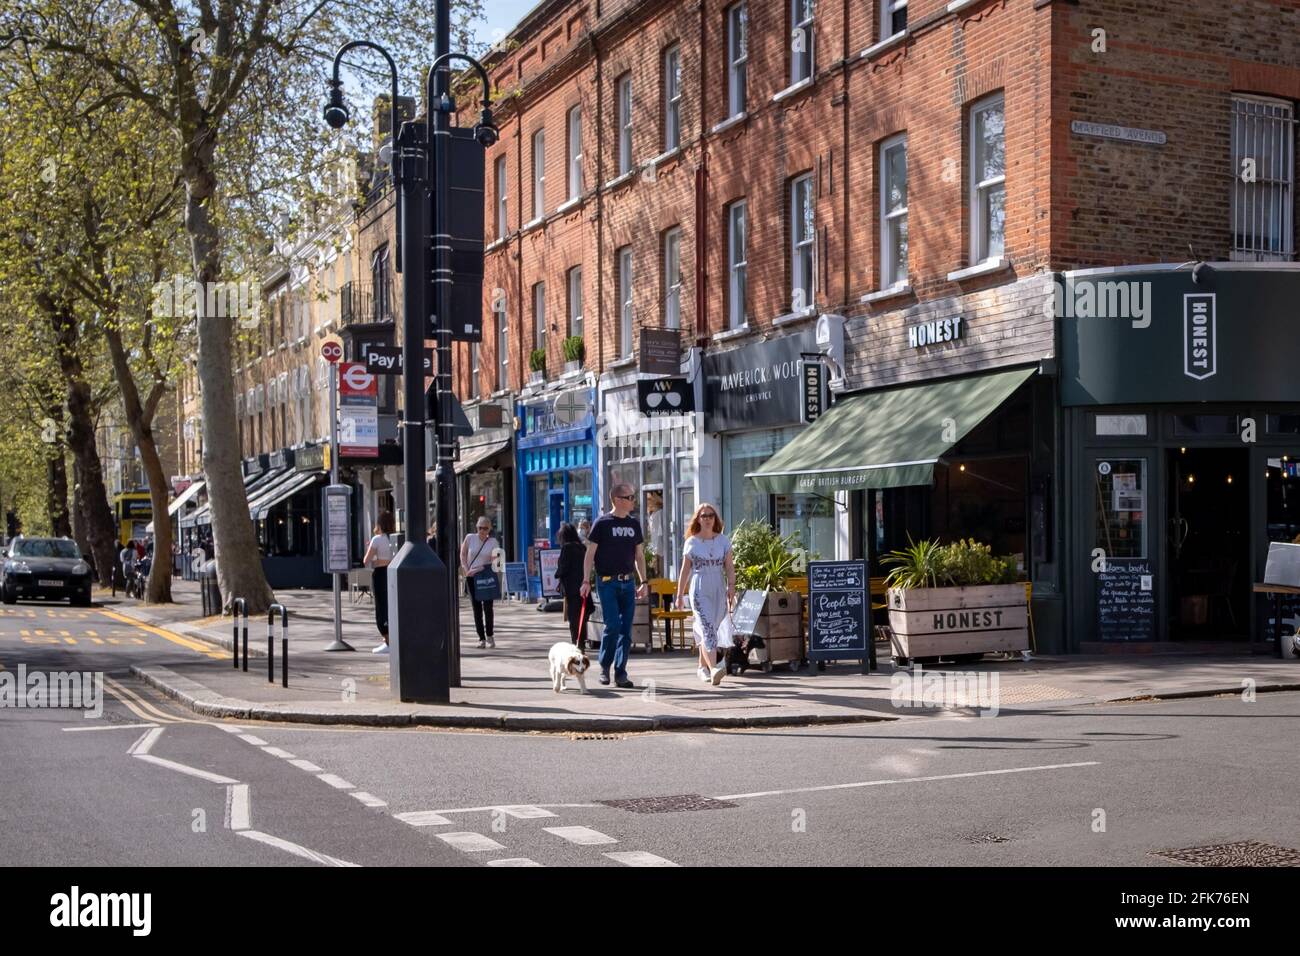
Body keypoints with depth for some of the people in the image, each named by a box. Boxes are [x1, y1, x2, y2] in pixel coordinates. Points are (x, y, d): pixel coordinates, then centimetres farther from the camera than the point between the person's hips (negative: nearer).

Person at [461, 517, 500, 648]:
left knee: (487, 606, -6)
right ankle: (481, 638, 8)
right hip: (471, 577, 1)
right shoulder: (470, 538, 3)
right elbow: (463, 554, 8)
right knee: (476, 608, 3)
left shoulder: (493, 542, 2)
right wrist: (466, 569, -4)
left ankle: (489, 636, 10)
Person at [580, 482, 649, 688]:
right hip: (607, 582, -5)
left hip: (628, 582, 5)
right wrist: (586, 581, -11)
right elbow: (590, 554, -4)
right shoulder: (602, 523, -4)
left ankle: (620, 673, 9)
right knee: (613, 624, -13)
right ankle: (604, 666, 6)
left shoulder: (634, 524, 12)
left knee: (626, 630, 2)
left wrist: (643, 582, 12)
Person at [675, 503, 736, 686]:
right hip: (699, 590, -2)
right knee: (707, 628, -16)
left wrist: (731, 587, -10)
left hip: (719, 590, 2)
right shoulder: (691, 542, 4)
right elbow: (685, 570, 8)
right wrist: (680, 594, 8)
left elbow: (729, 567, 4)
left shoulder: (723, 540, 7)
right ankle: (713, 668, -26)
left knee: (707, 630, 8)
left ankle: (703, 667, 25)